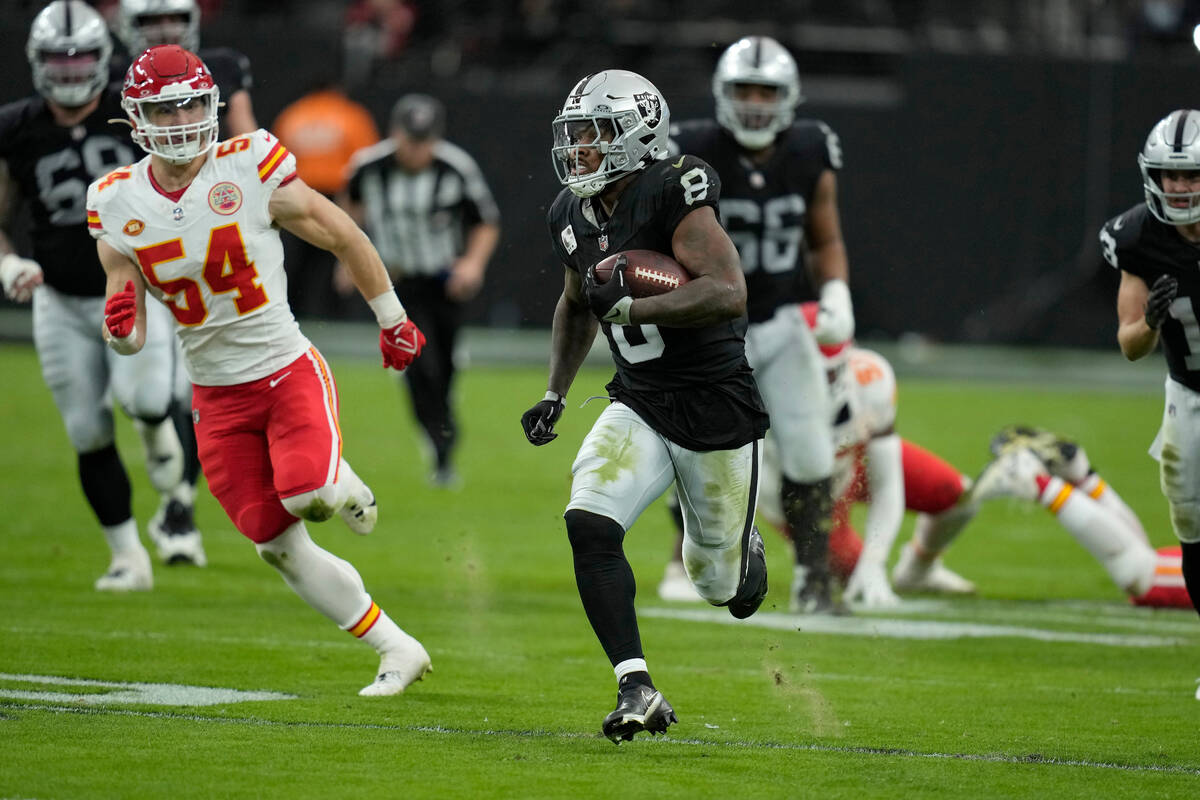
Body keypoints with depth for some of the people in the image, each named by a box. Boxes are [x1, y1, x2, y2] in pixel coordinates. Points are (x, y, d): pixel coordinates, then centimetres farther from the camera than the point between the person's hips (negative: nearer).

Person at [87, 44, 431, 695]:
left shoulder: (249, 169, -14)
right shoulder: (116, 203, -3)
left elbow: (344, 238, 0)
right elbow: (131, 337, 2)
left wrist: (392, 319, 9)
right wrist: (119, 329, -23)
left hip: (287, 368, -4)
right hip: (215, 395, 4)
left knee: (305, 492, -29)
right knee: (279, 547, 3)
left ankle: (347, 490, 9)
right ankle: (398, 652, 17)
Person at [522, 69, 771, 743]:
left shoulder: (671, 195, -20)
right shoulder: (574, 216, 3)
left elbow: (729, 293, -30)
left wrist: (630, 308, -34)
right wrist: (555, 394, 14)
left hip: (717, 407, -5)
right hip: (639, 406, 6)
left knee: (724, 588, 8)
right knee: (589, 525, -21)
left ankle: (744, 548, 47)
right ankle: (638, 691, -17)